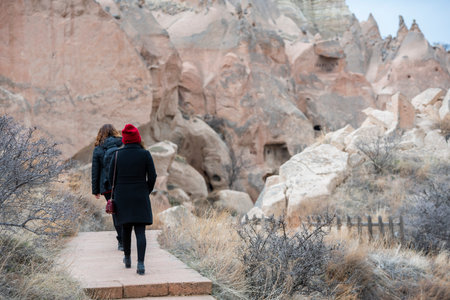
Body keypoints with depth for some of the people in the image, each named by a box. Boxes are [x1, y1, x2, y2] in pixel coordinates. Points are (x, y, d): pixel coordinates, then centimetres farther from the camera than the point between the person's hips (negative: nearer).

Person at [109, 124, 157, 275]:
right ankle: (140, 264, -14)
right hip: (140, 198, -2)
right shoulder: (145, 154, -7)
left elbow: (112, 177, 0)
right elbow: (152, 177, -5)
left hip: (122, 197, 2)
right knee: (140, 231, -2)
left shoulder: (117, 154, -4)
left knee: (126, 227, 19)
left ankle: (127, 258, 32)